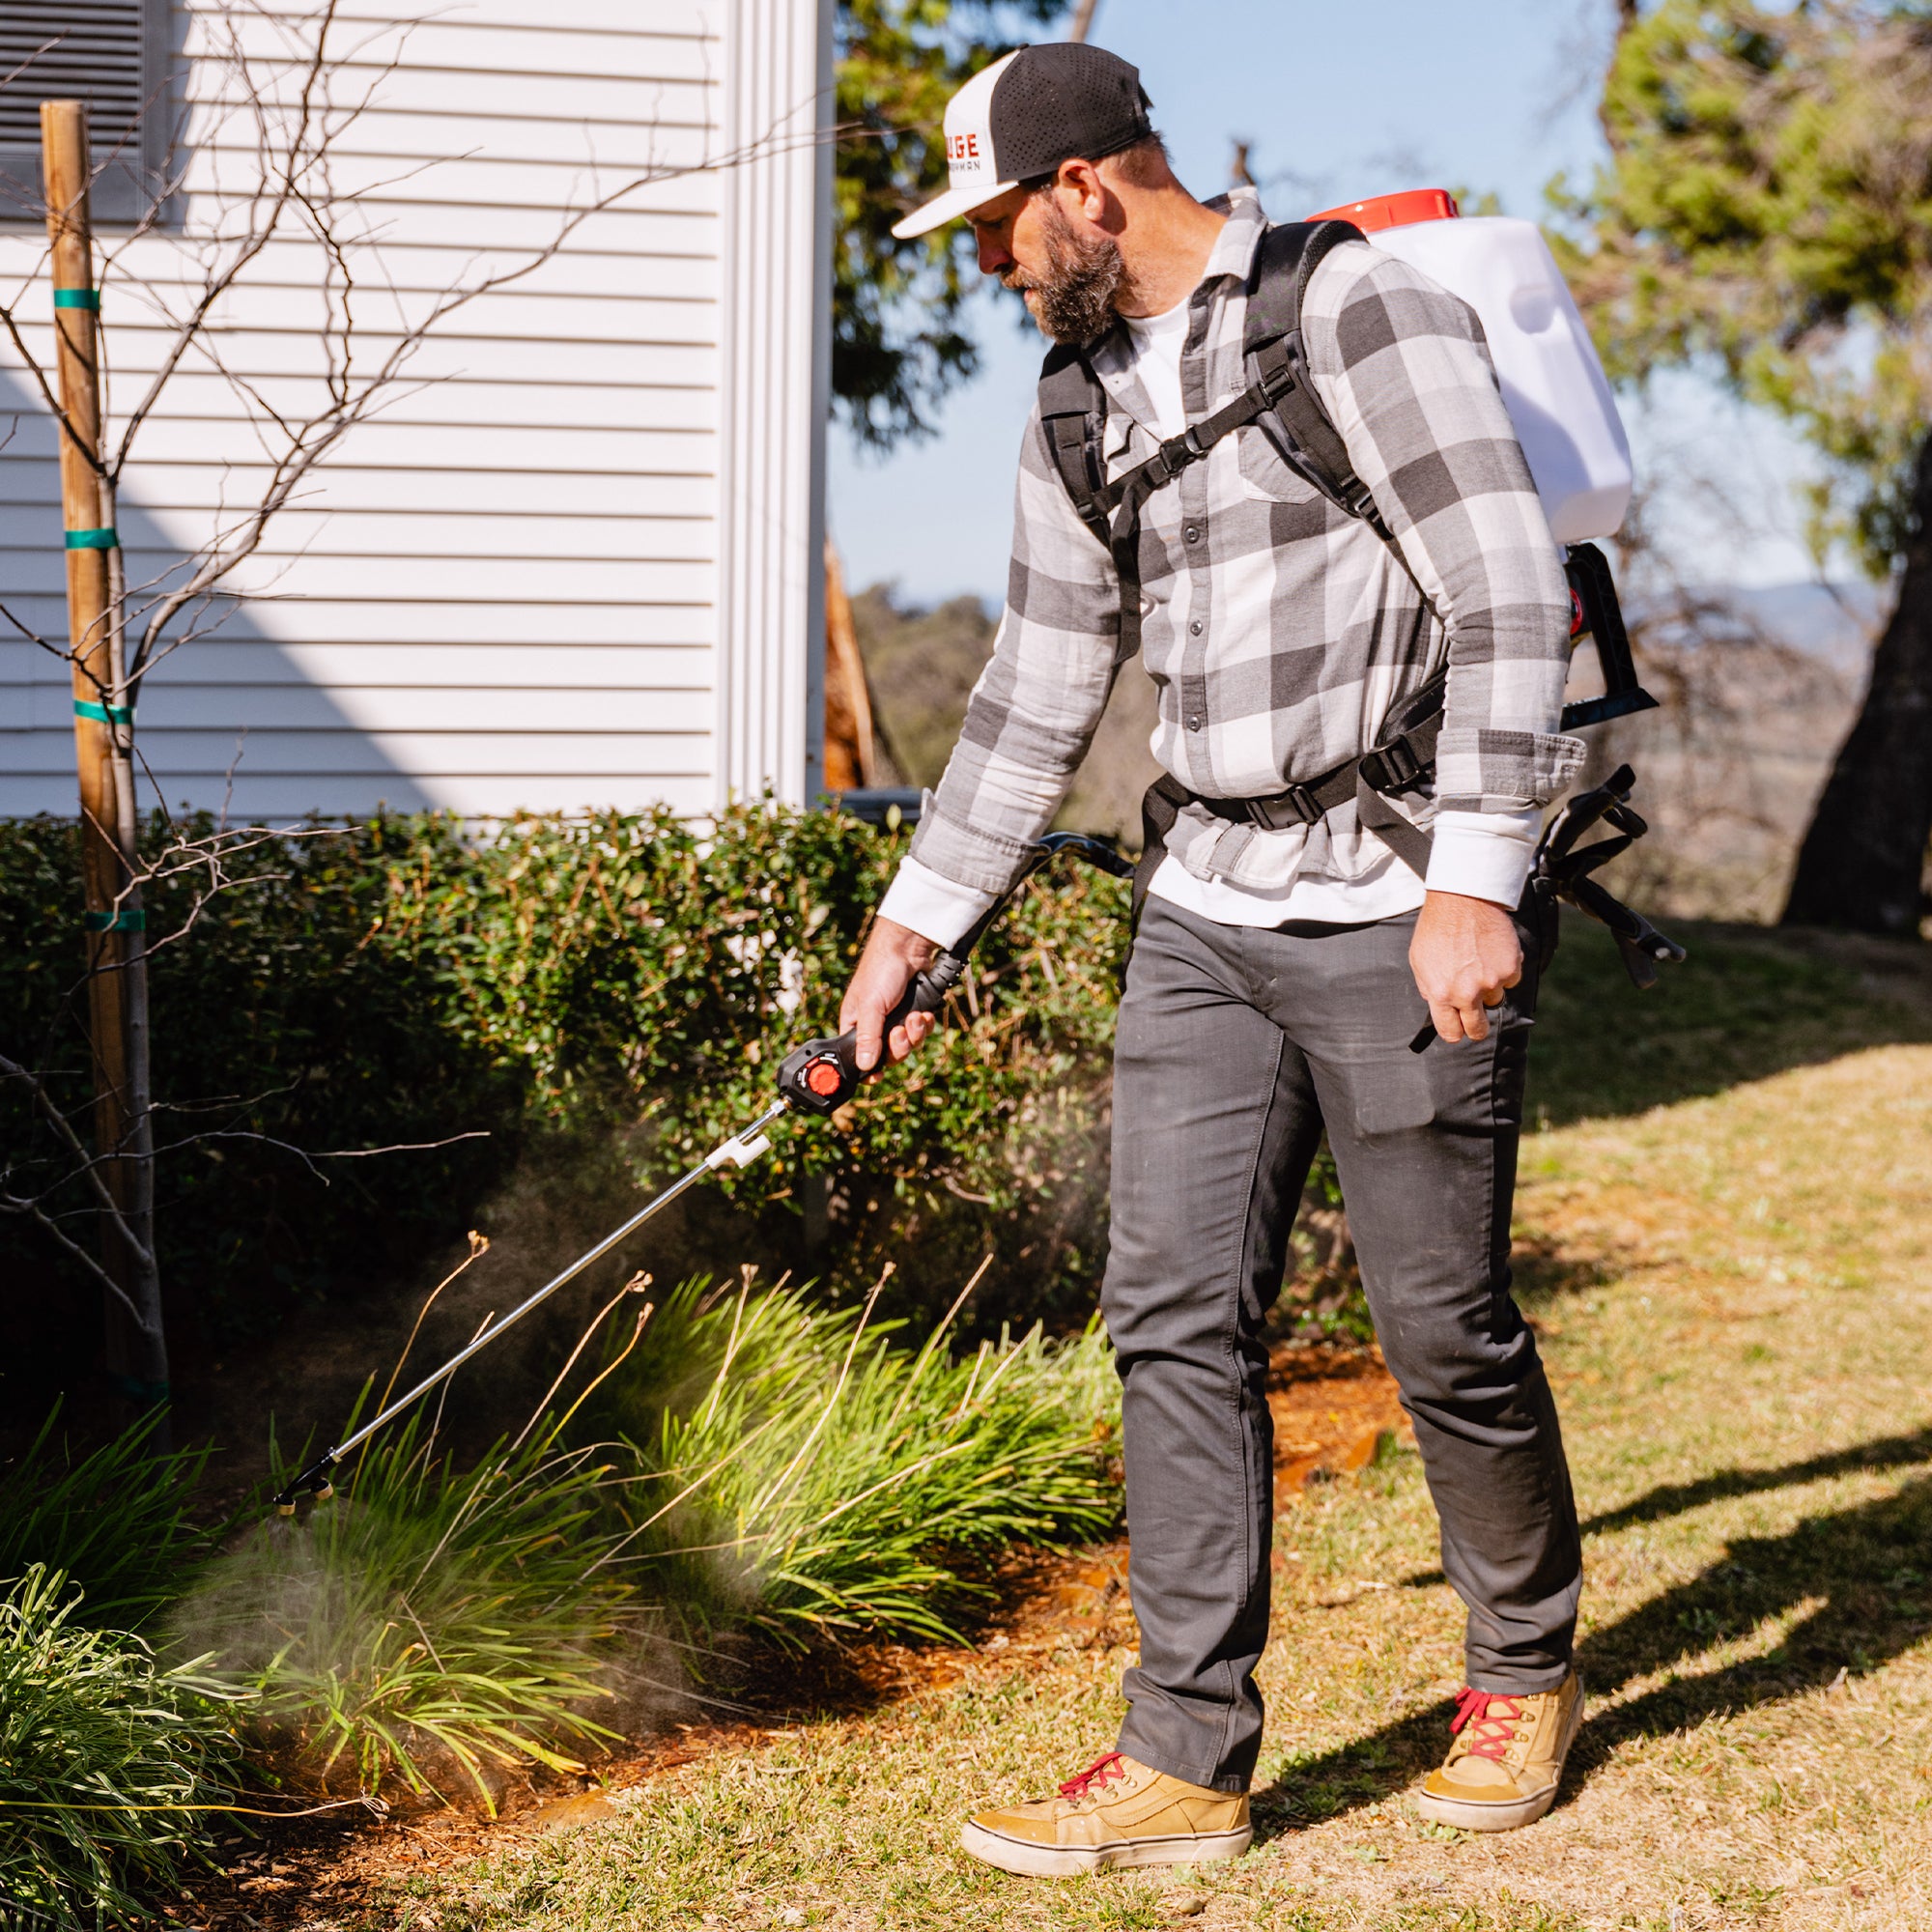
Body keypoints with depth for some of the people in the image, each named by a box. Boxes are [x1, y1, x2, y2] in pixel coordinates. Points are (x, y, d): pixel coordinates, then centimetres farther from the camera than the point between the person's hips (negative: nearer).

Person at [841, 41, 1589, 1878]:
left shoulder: (1356, 307, -9)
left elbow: (1507, 593, -15)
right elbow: (1033, 701, 20)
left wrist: (1475, 880, -21)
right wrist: (911, 924, 21)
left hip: (1408, 911, -6)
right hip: (1209, 917, 7)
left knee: (1446, 1329, 3)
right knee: (1176, 1316, 0)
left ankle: (1525, 1675, 28)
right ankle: (1185, 1759, 6)